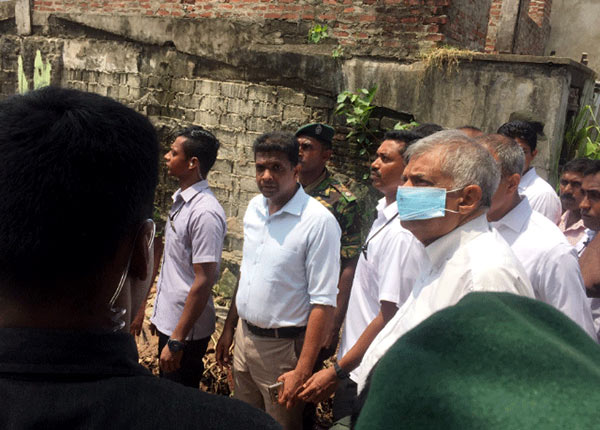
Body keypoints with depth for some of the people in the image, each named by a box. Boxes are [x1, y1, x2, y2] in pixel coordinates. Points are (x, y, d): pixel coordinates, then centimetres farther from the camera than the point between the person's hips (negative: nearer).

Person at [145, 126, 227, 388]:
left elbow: (204, 281, -25)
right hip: (168, 321, 9)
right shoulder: (181, 200, 7)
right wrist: (159, 316, 18)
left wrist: (177, 340, -22)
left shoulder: (205, 213, -23)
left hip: (185, 329, -9)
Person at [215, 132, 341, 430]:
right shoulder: (254, 208, 3)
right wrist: (229, 327, 14)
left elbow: (323, 303, -21)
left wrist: (302, 371, -21)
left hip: (283, 347, -6)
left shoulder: (319, 221, -20)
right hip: (244, 336, 7)